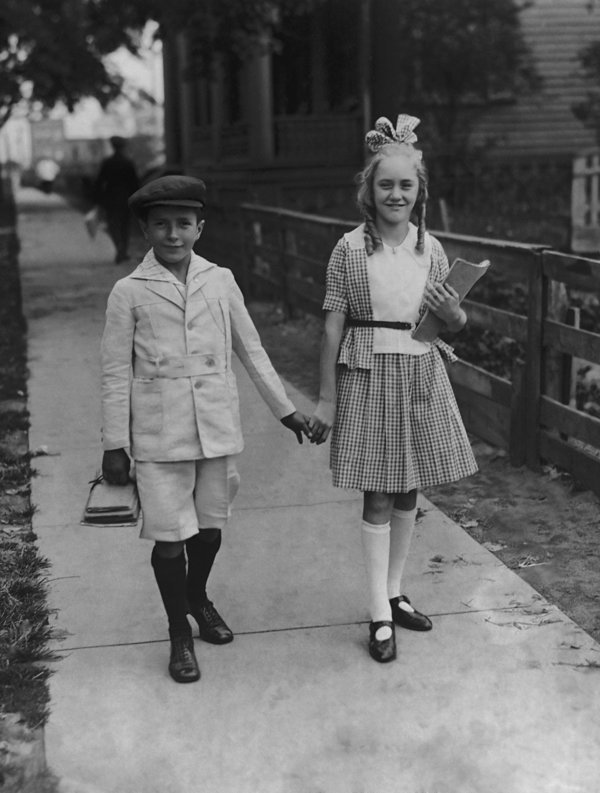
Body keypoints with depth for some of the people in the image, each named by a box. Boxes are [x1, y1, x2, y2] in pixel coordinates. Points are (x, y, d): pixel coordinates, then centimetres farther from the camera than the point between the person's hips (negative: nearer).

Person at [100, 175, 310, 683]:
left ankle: (198, 597, 43)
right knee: (170, 535, 0)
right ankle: (180, 635, 18)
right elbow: (116, 373, -1)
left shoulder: (220, 280, 3)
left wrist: (286, 410, 12)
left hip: (216, 426, 3)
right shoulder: (129, 292, -3)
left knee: (210, 523, 15)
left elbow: (251, 351, 11)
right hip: (159, 435, -3)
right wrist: (114, 445, -2)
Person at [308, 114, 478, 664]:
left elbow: (457, 323, 11)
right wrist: (326, 399, -5)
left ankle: (394, 593, 29)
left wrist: (449, 310, -13)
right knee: (378, 495, -1)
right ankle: (380, 615, 7)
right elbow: (333, 327, -5)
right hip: (368, 375, -4)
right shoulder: (350, 249, -7)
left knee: (408, 491, 12)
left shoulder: (431, 249, 3)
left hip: (420, 375, 4)